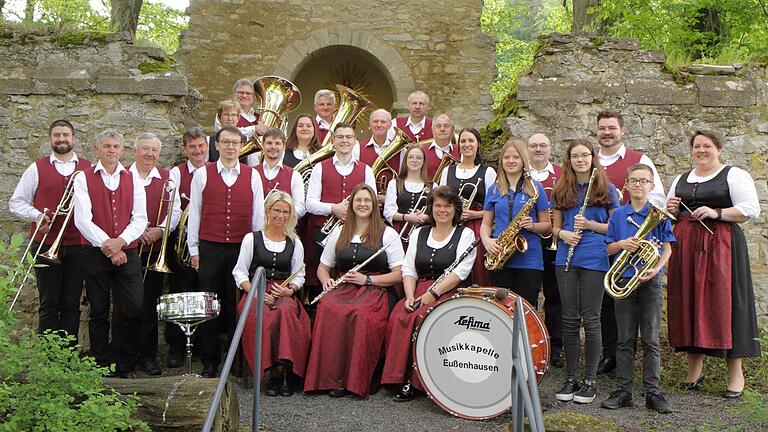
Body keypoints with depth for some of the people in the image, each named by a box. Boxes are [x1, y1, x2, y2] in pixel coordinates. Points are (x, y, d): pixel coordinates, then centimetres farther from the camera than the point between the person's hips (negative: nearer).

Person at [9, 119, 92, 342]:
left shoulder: (89, 169, 9)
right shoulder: (37, 168, 8)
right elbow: (16, 202, 9)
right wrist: (36, 215, -8)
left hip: (77, 245, 1)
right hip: (45, 245, 0)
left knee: (71, 304, 3)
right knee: (49, 303, 0)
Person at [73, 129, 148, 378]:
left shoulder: (133, 180, 11)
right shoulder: (83, 179, 3)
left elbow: (140, 219, 3)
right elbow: (82, 220, -7)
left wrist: (120, 241, -12)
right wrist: (107, 245, -14)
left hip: (128, 253, 2)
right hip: (96, 253, -2)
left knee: (133, 309, -5)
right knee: (99, 313, 4)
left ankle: (126, 366, 7)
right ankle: (100, 366, 12)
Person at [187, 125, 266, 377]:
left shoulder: (252, 176, 7)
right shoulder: (202, 174, 4)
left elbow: (258, 215, 9)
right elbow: (194, 213, 6)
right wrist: (193, 250, 3)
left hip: (242, 248, 1)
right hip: (209, 249, 0)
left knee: (238, 307, 3)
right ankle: (209, 362, 12)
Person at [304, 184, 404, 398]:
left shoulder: (388, 234, 8)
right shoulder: (339, 233, 20)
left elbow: (398, 275, 1)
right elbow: (323, 268, 26)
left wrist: (367, 279, -10)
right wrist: (326, 280, 2)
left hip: (374, 291, -3)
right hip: (342, 289, 3)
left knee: (361, 315, -38)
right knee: (327, 309, -33)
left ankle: (357, 380, -27)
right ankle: (331, 378, -29)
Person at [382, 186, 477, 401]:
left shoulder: (465, 234, 5)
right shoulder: (419, 233, 18)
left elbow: (461, 271, -7)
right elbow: (408, 269, 11)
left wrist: (433, 293, -16)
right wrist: (410, 296, -7)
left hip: (449, 293, -4)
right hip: (418, 291, 4)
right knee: (397, 318, -26)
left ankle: (415, 381, -21)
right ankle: (400, 376, -18)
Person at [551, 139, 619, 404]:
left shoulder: (606, 190, 4)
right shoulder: (562, 191, 12)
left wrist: (590, 225, -11)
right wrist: (562, 233, -8)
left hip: (595, 260, -3)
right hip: (567, 260, 3)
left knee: (590, 320, -2)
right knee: (570, 320, 5)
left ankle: (590, 381, 8)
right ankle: (571, 379, 14)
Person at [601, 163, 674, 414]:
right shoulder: (618, 215, 7)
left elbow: (667, 248, 2)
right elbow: (608, 248, 9)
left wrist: (656, 268, -15)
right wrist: (622, 244, -12)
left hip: (650, 281, -1)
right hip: (624, 280, 1)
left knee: (650, 340, 2)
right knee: (625, 339, 6)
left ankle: (653, 392, 7)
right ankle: (623, 391, 11)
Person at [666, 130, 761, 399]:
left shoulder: (734, 175, 2)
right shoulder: (681, 180, 19)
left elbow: (751, 210, -7)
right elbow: (670, 214, 27)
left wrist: (716, 213, -17)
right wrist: (672, 211, 5)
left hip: (720, 244, -5)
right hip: (686, 246, 5)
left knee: (724, 302, -8)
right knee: (689, 302, 4)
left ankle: (736, 372, -1)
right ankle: (695, 367, 14)